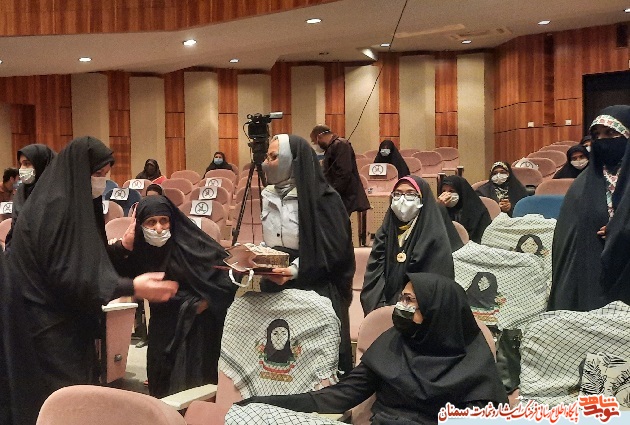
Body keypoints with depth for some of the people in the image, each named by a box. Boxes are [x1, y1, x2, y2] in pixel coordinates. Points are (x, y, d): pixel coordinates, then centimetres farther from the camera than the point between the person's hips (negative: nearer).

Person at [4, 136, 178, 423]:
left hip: (63, 321, 10)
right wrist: (133, 288, -26)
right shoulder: (57, 206, -19)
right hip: (51, 328, -9)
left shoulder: (74, 203, 10)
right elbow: (68, 277, -24)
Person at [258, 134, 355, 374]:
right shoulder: (268, 196, 11)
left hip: (314, 290, -6)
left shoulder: (322, 198, -9)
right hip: (274, 290, 6)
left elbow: (333, 250, -15)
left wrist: (295, 270, -24)